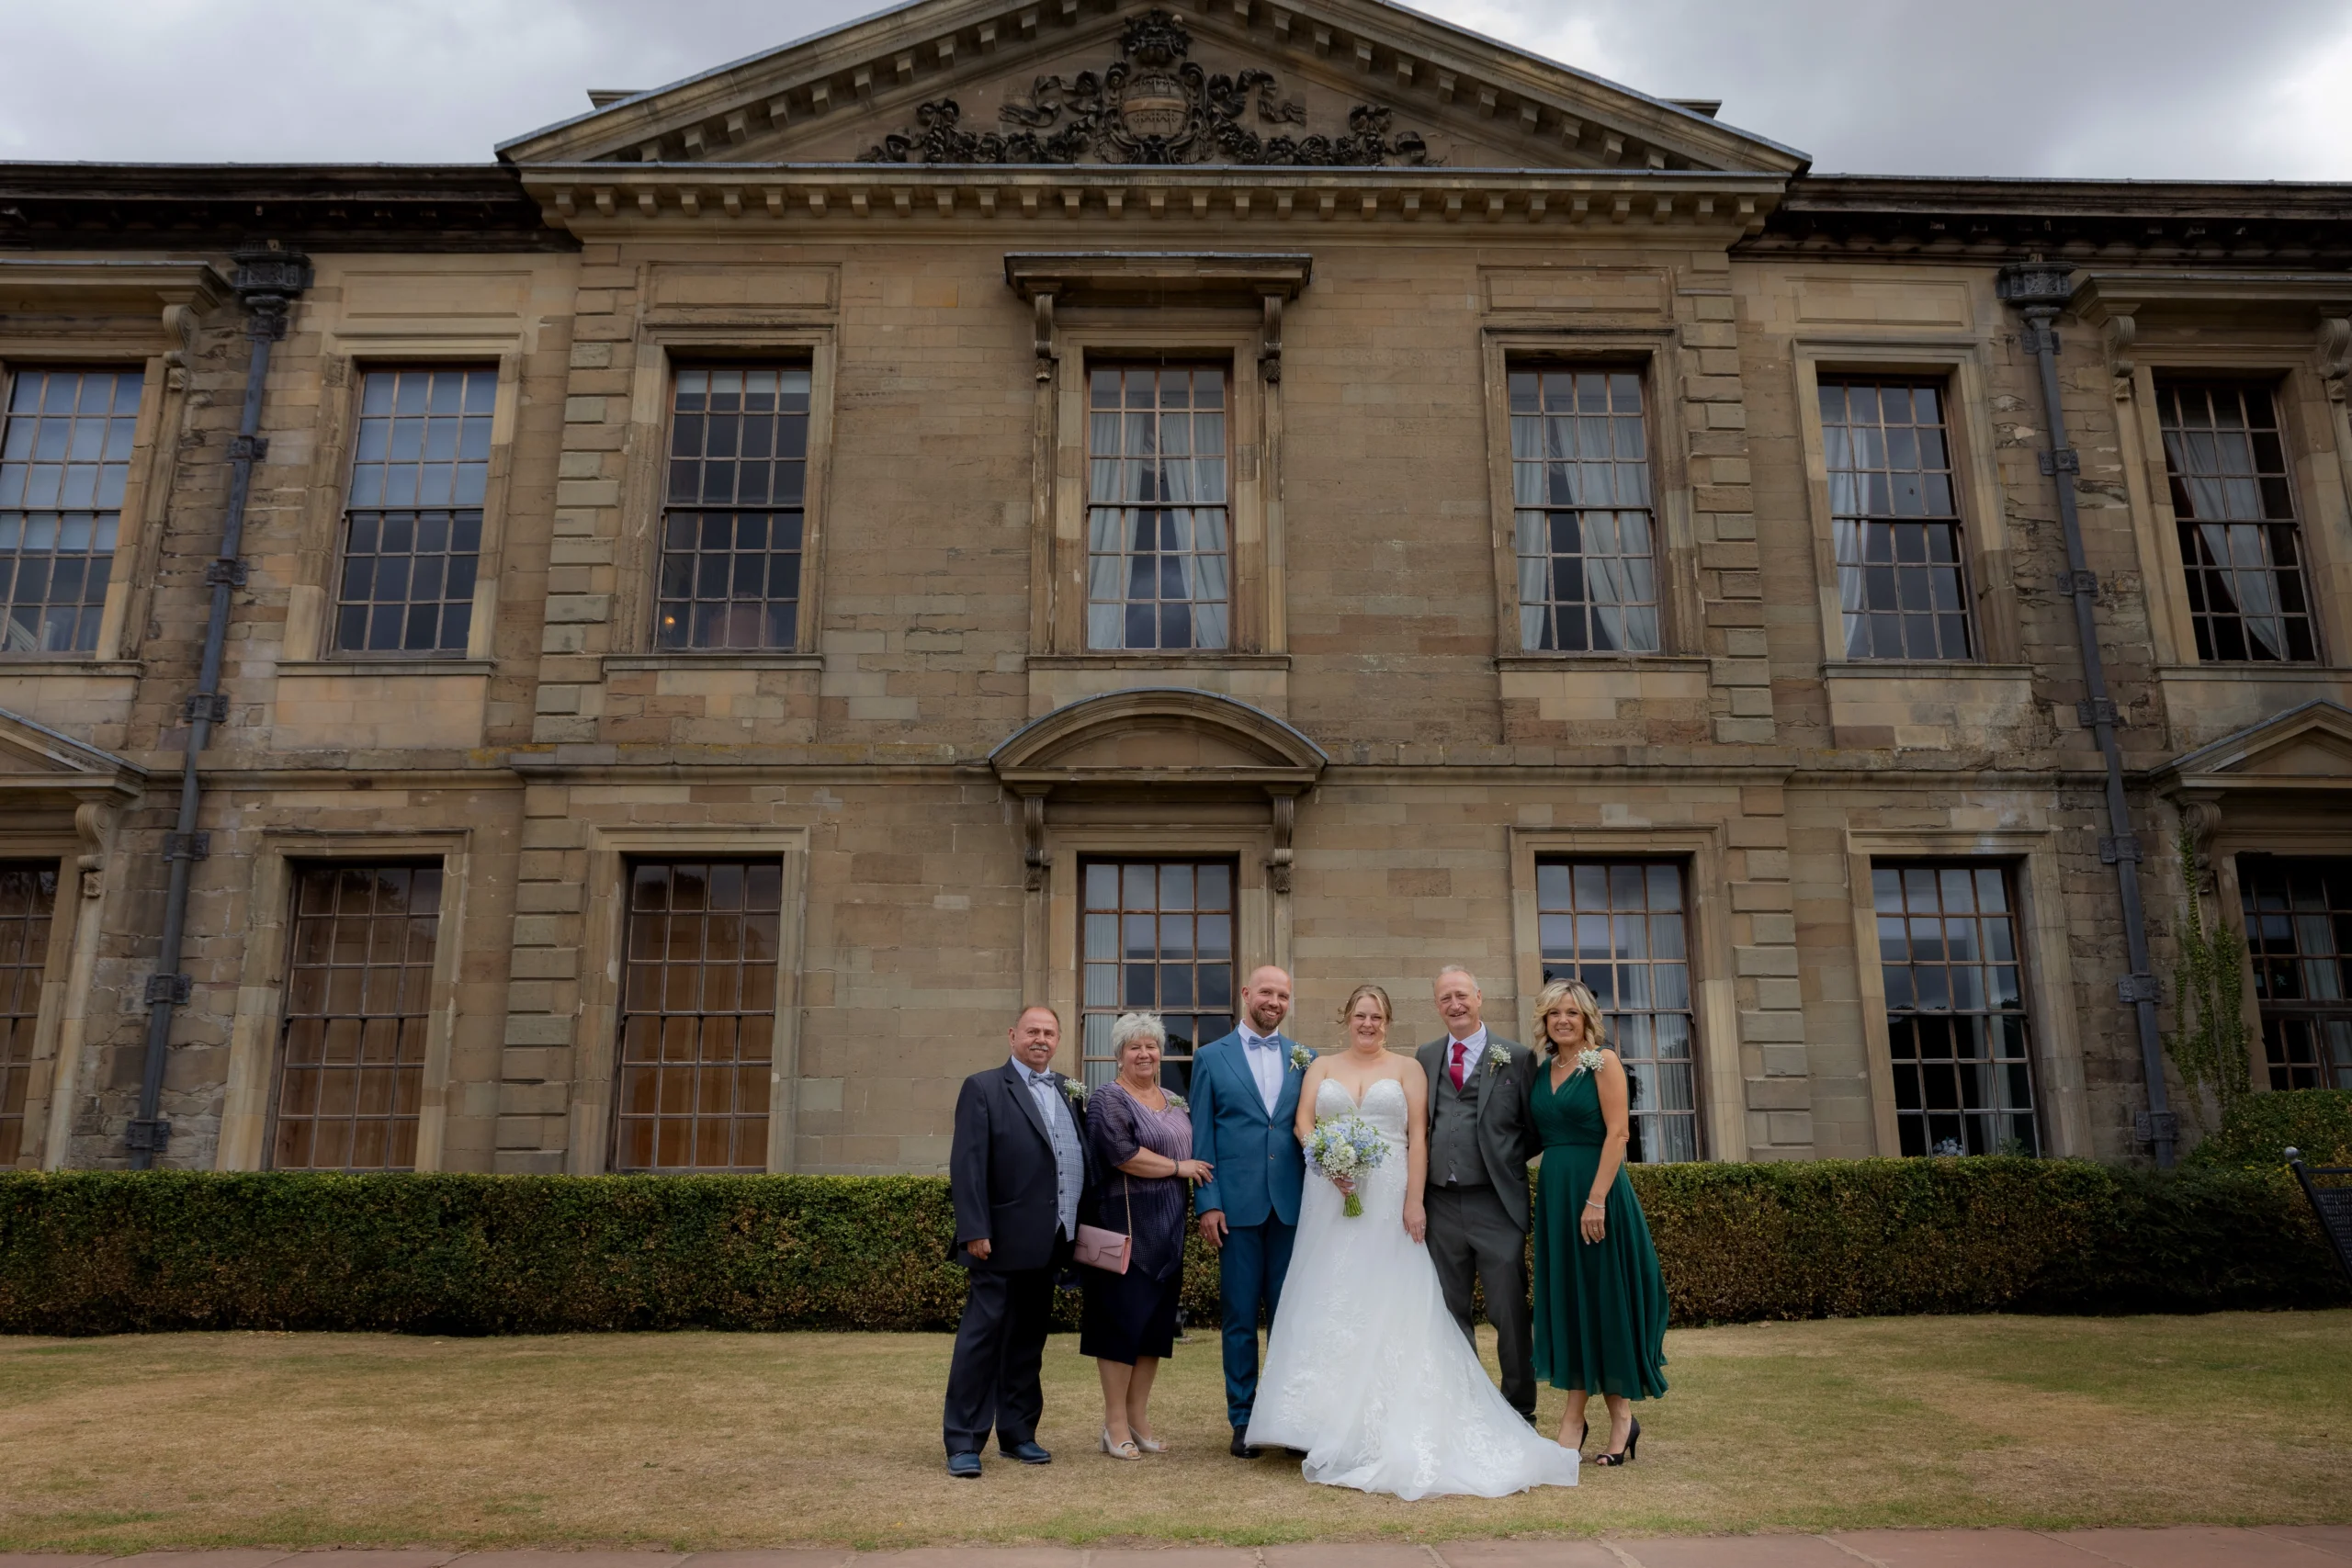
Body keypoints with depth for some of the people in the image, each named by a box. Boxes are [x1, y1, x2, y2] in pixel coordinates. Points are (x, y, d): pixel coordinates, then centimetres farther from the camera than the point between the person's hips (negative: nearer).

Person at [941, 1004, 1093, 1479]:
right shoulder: (984, 1088, -1)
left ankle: (1018, 1433, 23)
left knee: (1029, 1337, 13)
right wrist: (974, 1231, -16)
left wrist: (1076, 1234, 7)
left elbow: (1083, 1158, 14)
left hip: (1051, 1241, 6)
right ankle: (963, 1443, 5)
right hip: (1005, 1239, -5)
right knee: (983, 1334, -2)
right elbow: (967, 1166, -8)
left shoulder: (1070, 1092, 15)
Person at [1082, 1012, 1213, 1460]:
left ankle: (1139, 1418, 19)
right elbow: (1123, 1155, -21)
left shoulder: (1171, 1101, 15)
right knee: (1123, 1319, -3)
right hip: (1127, 1225, -7)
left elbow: (1191, 1152, 26)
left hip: (1167, 1228, 7)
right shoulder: (1109, 1099, -8)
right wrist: (1179, 1167, -13)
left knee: (1156, 1321, 9)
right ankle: (1115, 1424, 7)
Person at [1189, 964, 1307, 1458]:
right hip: (1237, 1207, -1)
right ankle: (1243, 1421, 16)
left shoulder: (1304, 1058, 9)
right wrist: (1207, 1203, -5)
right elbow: (1201, 1138, 2)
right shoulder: (1211, 1057, 4)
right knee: (1240, 1318, 6)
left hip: (1292, 1206, 2)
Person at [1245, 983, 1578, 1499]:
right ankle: (1334, 1422, 6)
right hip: (1331, 1199, 2)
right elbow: (1304, 1123, 2)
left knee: (1388, 1306, -4)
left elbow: (1418, 1137, 0)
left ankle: (1389, 1425, 2)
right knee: (1330, 1304, 0)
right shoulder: (1321, 1068, 13)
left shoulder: (1407, 1068, 7)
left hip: (1388, 1200, -2)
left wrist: (1414, 1201, -10)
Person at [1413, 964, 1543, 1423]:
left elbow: (1536, 1130, 2)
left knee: (1510, 1313, 2)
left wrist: (1502, 1160, -3)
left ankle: (1519, 1412, 18)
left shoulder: (1517, 1057, 0)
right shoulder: (1424, 1057, 11)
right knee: (1449, 1313, 11)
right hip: (1442, 1205, 4)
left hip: (1496, 1205, -3)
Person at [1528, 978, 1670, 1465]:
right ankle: (1574, 1415, 13)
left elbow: (1617, 1132, -14)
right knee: (1564, 1297, 7)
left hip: (1595, 1187, -6)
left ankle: (1622, 1414, 11)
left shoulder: (1603, 1061, -6)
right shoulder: (1543, 1069, 12)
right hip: (1552, 1190, 6)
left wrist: (1596, 1199, -20)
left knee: (1604, 1296, 0)